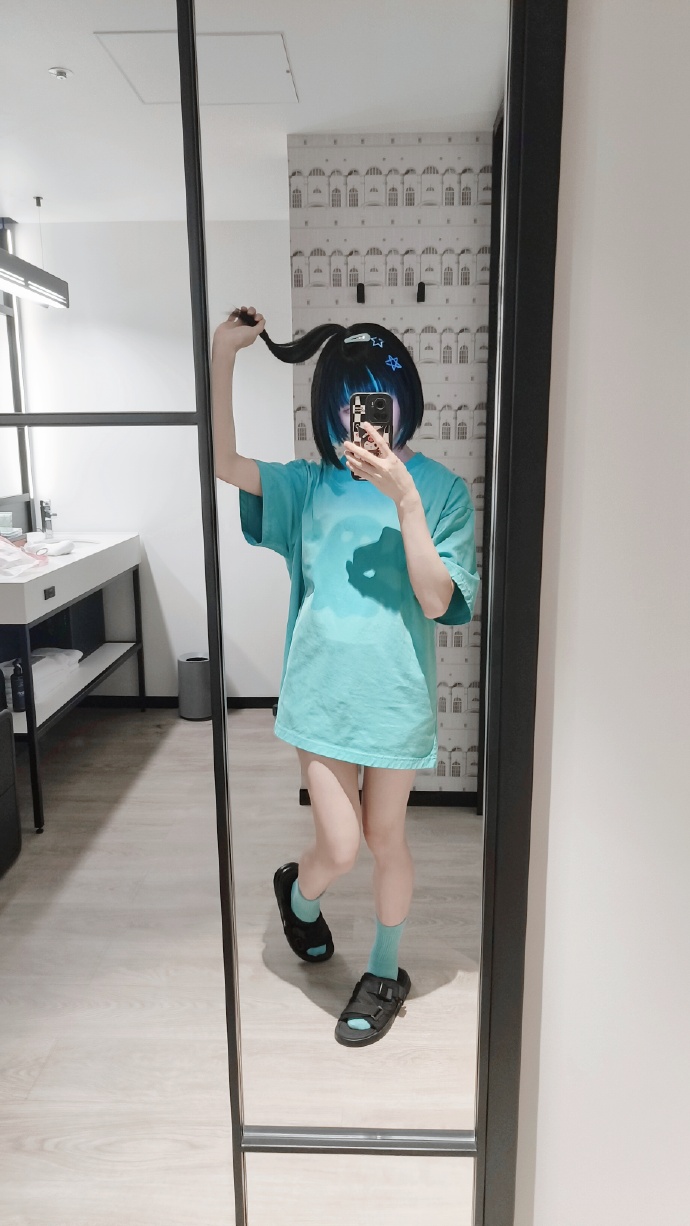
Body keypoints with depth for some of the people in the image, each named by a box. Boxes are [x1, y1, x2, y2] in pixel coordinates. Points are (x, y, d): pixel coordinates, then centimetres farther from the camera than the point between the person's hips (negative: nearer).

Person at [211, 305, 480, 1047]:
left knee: (385, 840, 15)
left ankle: (384, 972, 41)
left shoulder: (439, 489, -5)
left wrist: (404, 499, -23)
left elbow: (437, 602, -14)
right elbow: (223, 463, -11)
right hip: (322, 690, 1)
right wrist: (223, 354, -18)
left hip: (395, 694, -1)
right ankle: (298, 894, 42)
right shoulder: (311, 484, 2)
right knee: (340, 848, 4)